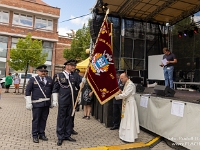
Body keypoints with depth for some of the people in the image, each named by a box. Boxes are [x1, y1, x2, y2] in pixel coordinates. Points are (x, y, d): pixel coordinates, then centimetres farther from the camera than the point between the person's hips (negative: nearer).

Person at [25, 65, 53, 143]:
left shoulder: (49, 79, 10)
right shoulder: (33, 79, 2)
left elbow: (52, 91, 12)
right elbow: (28, 91, -1)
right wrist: (28, 103, -7)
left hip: (47, 103, 3)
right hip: (37, 103, -3)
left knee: (43, 119, 10)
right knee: (36, 120, 4)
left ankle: (42, 134, 24)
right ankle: (35, 136, 18)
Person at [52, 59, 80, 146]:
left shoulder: (73, 77, 11)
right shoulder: (59, 76, -3)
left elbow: (79, 86, 16)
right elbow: (55, 89, -3)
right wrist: (55, 100, -6)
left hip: (71, 101, 5)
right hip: (63, 101, -5)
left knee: (69, 118, 13)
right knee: (61, 118, 4)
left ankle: (67, 135, 26)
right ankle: (60, 137, 17)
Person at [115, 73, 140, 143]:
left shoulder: (130, 84, -18)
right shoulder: (126, 84, 13)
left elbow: (126, 94, -23)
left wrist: (116, 96, -14)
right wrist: (121, 92, -3)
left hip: (130, 104, -10)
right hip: (126, 104, 10)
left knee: (129, 120, -3)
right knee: (126, 119, 15)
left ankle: (129, 137, 7)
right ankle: (126, 134, 26)